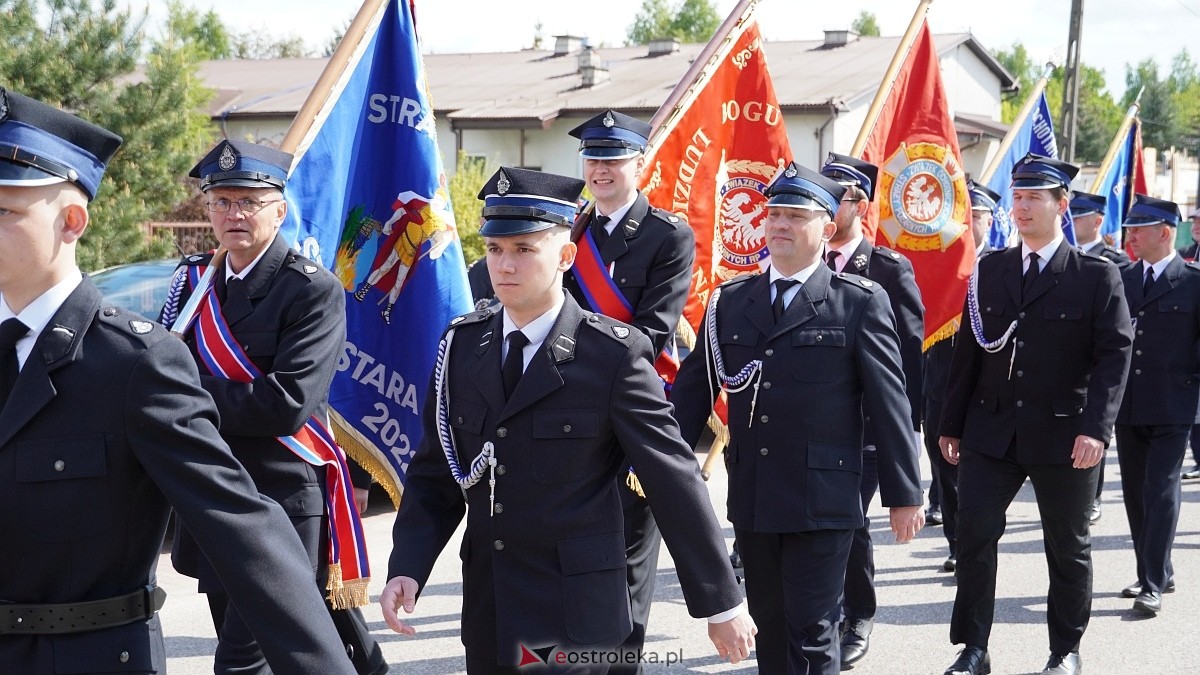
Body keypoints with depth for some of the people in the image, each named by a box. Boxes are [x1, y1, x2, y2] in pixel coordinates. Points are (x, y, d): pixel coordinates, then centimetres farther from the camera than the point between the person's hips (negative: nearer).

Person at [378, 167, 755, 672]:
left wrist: (721, 604, -6)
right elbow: (435, 473, 6)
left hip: (574, 611, -5)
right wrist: (407, 570, -8)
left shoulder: (614, 355, -12)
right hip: (487, 608, 5)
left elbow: (675, 481, -9)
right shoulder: (462, 345, 3)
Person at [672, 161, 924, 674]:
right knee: (769, 629, 13)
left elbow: (889, 402, -3)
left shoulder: (861, 303, -3)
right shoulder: (729, 301, 8)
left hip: (822, 501, -4)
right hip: (751, 499, 4)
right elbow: (693, 389, 8)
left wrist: (904, 494, -3)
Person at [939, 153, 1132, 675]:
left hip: (1062, 435, -2)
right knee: (973, 535, -3)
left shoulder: (1097, 276, -4)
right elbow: (969, 351, 9)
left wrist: (1096, 428, -20)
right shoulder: (989, 270, 7)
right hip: (990, 432, 3)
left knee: (1068, 546, 10)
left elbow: (1114, 356, -10)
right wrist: (952, 425, 8)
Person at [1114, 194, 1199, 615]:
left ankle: (1154, 585, -5)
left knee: (1161, 493, -7)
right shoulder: (1121, 279, 10)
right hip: (1127, 405, 6)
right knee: (1136, 493, 11)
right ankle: (1155, 573, 24)